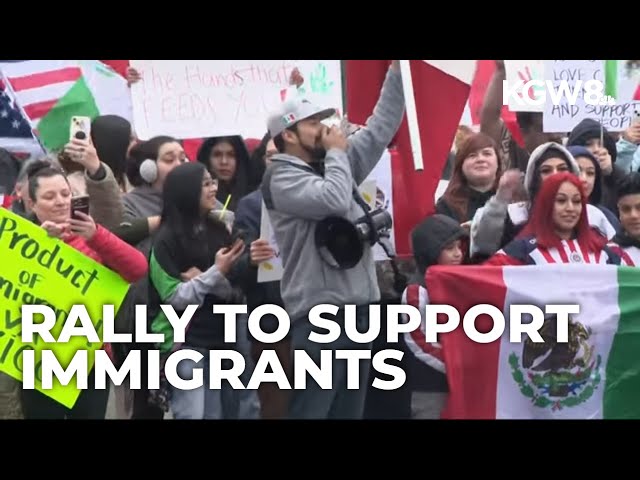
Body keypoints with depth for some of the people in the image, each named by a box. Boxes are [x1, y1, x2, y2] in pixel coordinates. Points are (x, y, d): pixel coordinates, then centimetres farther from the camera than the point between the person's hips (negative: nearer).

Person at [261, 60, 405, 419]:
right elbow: (335, 200, -24)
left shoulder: (336, 164, 15)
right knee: (313, 411, -6)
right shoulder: (283, 178, -8)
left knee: (350, 411, 12)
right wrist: (336, 152, -7)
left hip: (358, 307, 8)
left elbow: (382, 127, 15)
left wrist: (398, 69, 9)